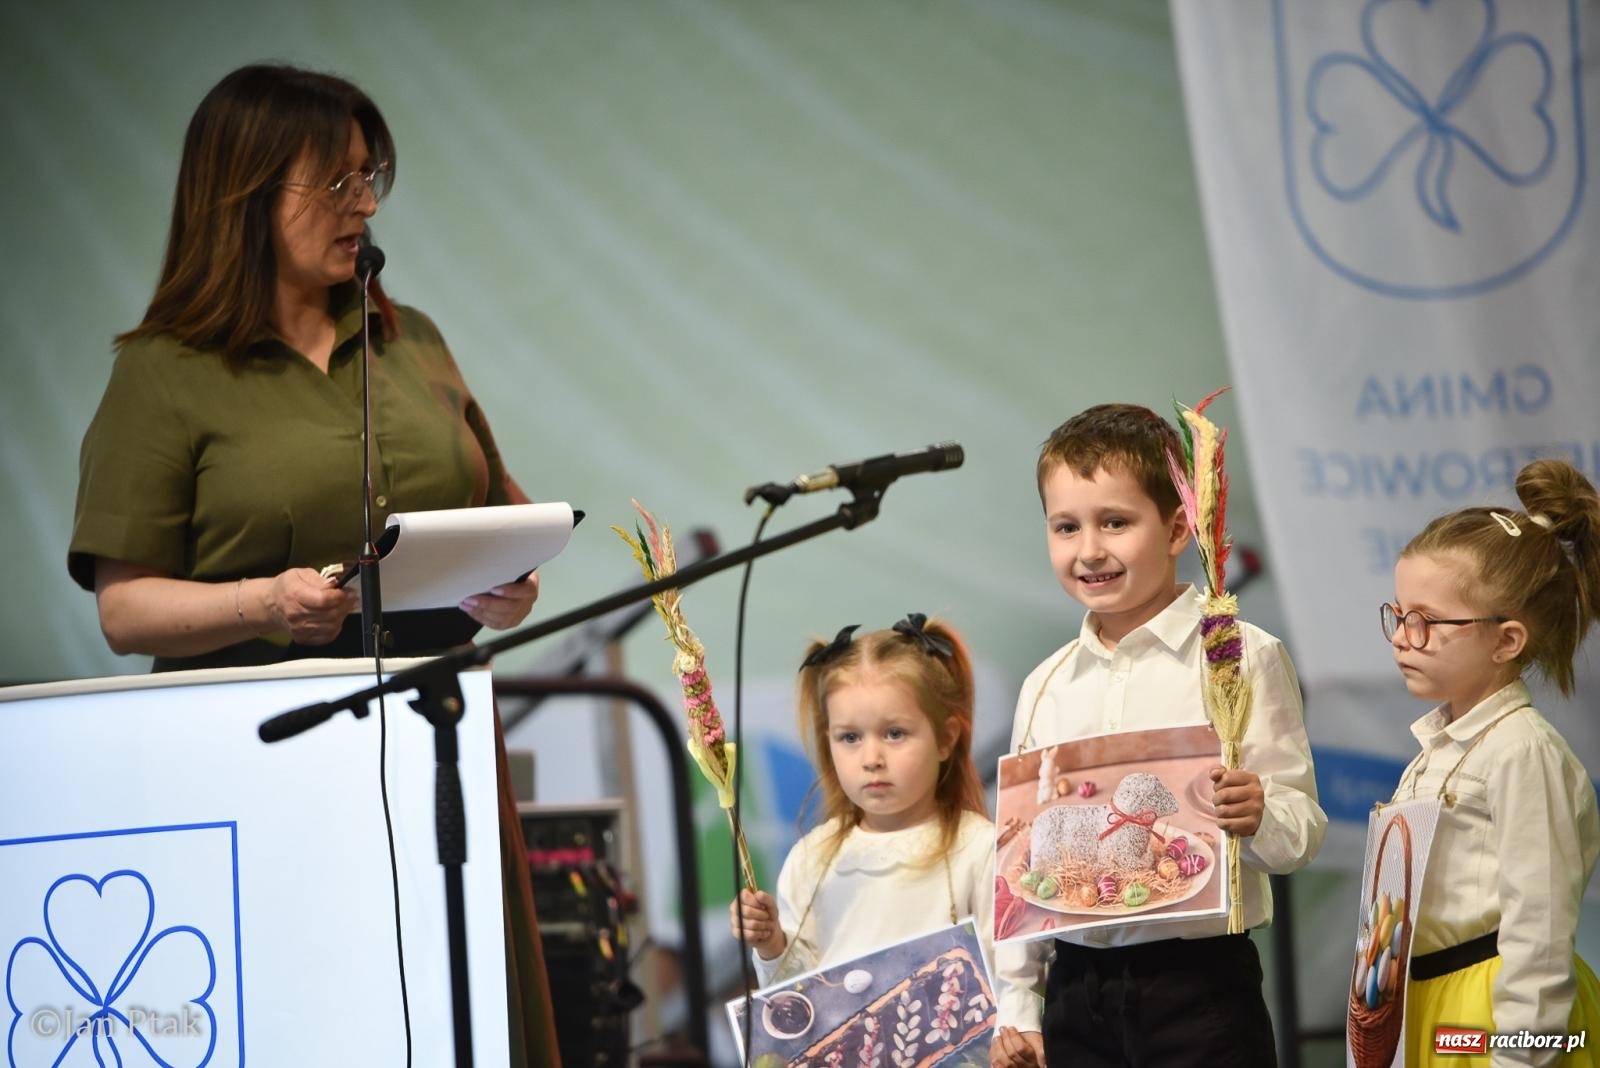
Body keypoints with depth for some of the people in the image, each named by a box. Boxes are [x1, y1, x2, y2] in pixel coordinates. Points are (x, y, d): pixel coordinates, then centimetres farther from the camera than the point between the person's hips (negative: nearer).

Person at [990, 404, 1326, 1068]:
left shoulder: (1241, 658, -4)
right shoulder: (1046, 689, 10)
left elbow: (1302, 831, -5)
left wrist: (1259, 818, -27)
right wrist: (1017, 1006, 13)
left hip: (1200, 982, -4)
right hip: (1075, 987, 4)